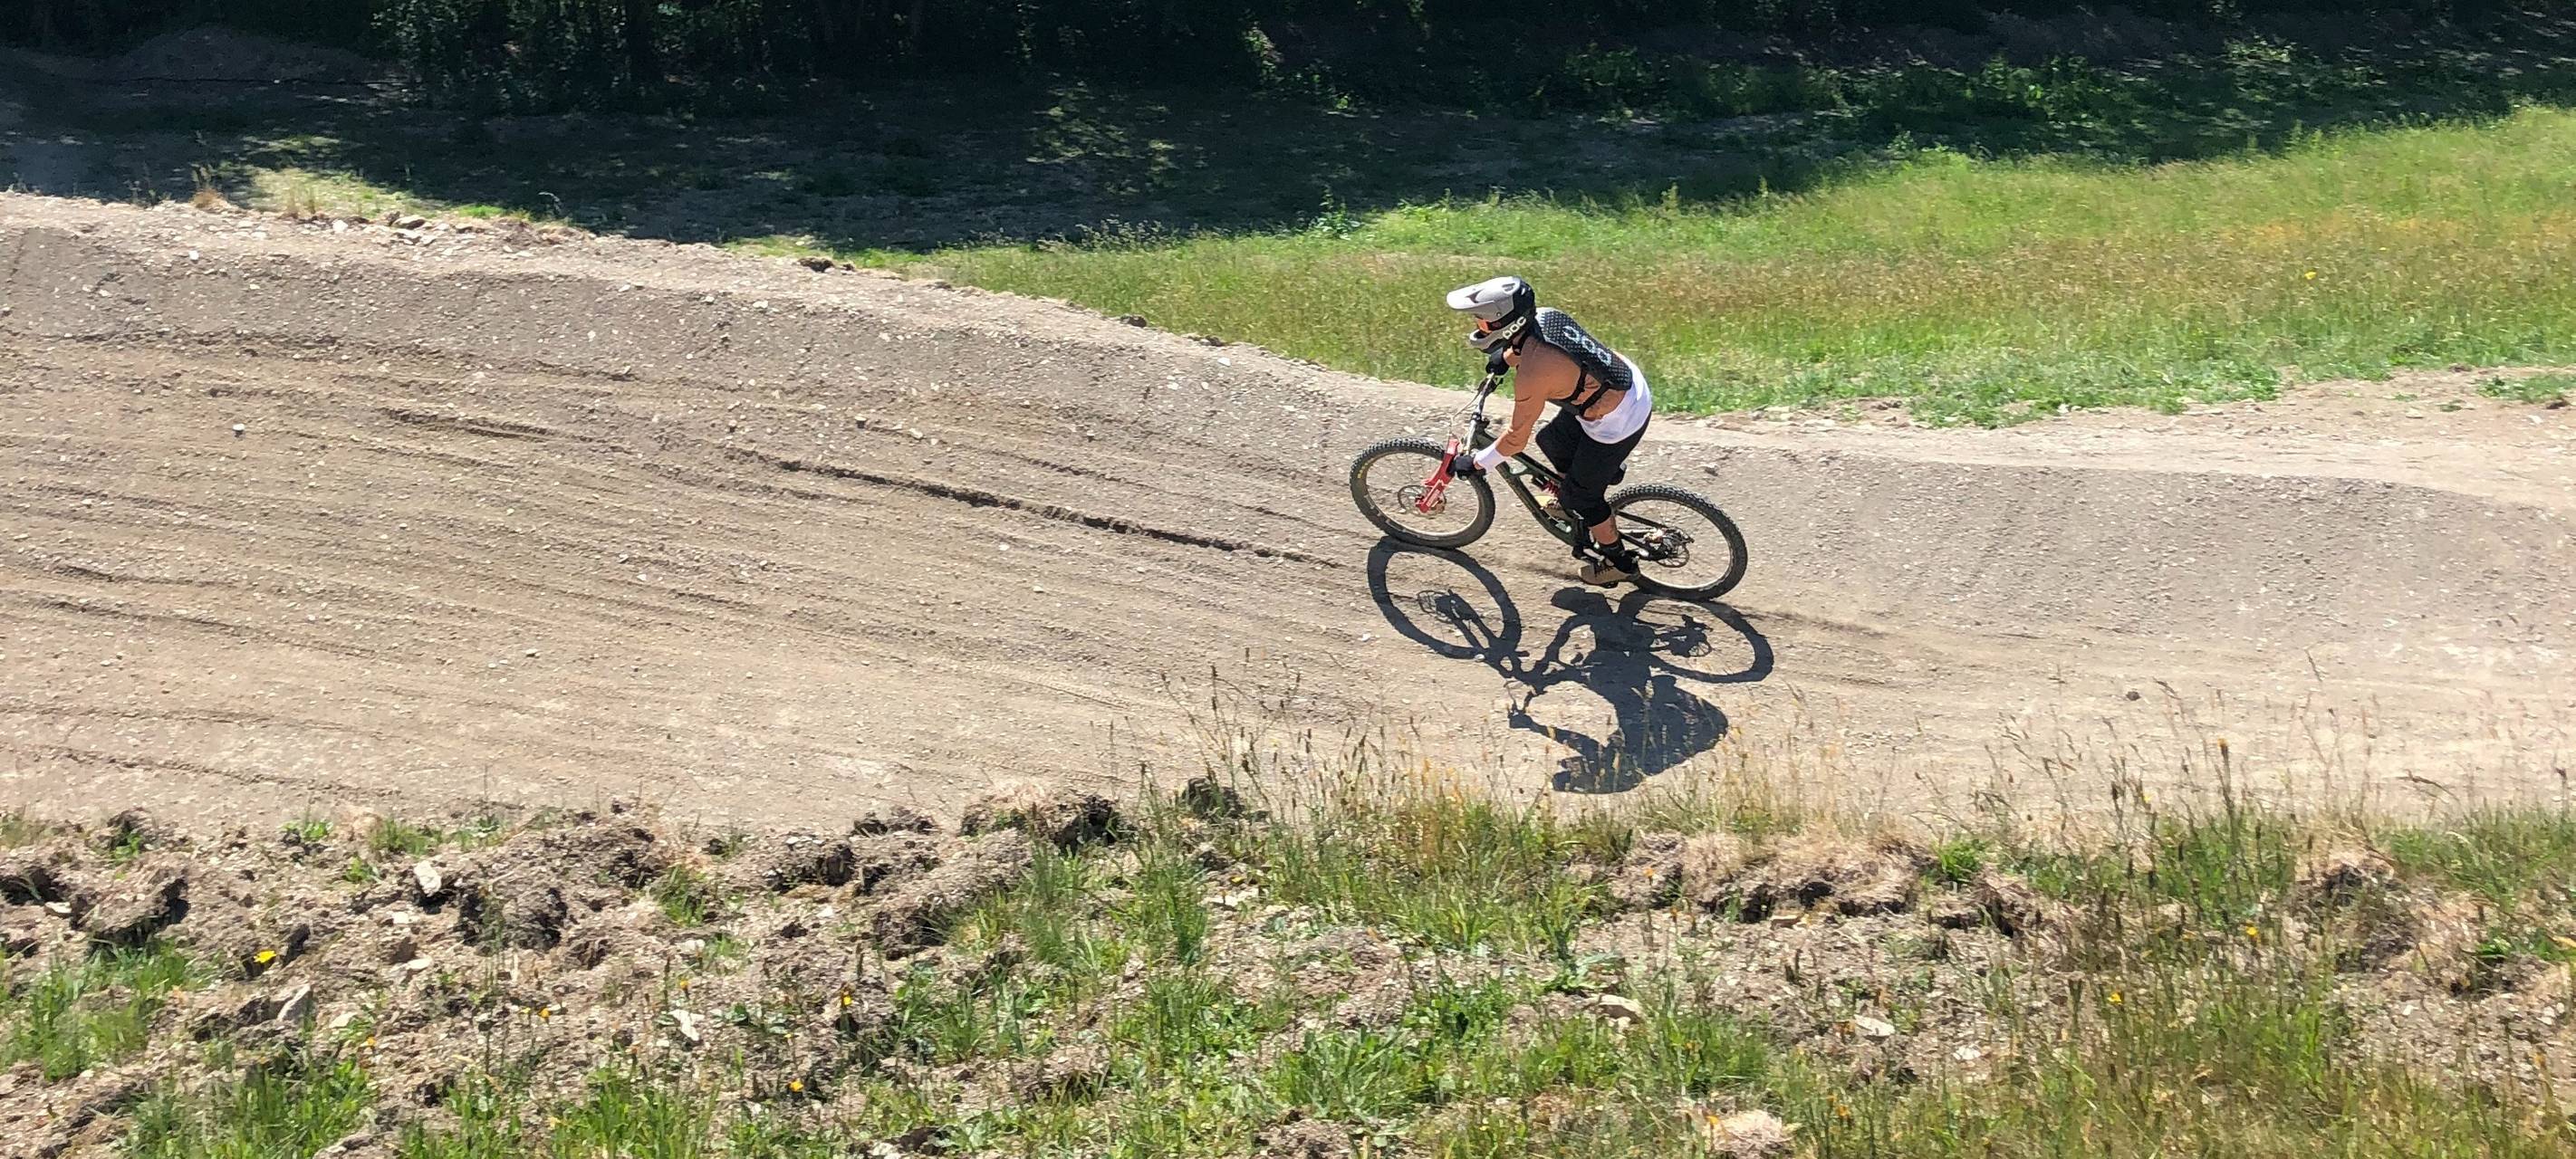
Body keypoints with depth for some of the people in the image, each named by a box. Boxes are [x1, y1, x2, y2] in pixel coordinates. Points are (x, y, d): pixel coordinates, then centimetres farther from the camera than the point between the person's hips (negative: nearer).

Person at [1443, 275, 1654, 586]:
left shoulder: (1533, 374, -32)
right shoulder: (1543, 315, -11)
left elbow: (1517, 438, -21)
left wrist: (1476, 464, -9)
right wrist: (1505, 358, 28)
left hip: (1619, 422, -8)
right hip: (1629, 381, 8)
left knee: (1581, 495, 11)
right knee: (1552, 440, 25)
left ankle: (1619, 562, 31)